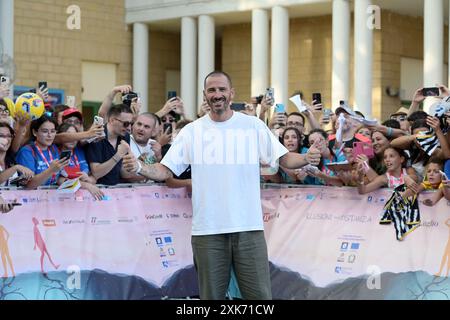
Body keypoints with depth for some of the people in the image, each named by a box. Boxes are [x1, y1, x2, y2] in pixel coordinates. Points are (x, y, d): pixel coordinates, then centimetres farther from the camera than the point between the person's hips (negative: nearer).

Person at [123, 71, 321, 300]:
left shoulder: (253, 126, 5)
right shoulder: (191, 131, 6)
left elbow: (284, 158, 4)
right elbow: (165, 171, 3)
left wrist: (305, 159, -18)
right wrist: (139, 168, -16)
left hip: (248, 228, 0)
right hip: (207, 230, 1)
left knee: (259, 294, 1)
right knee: (211, 295, 8)